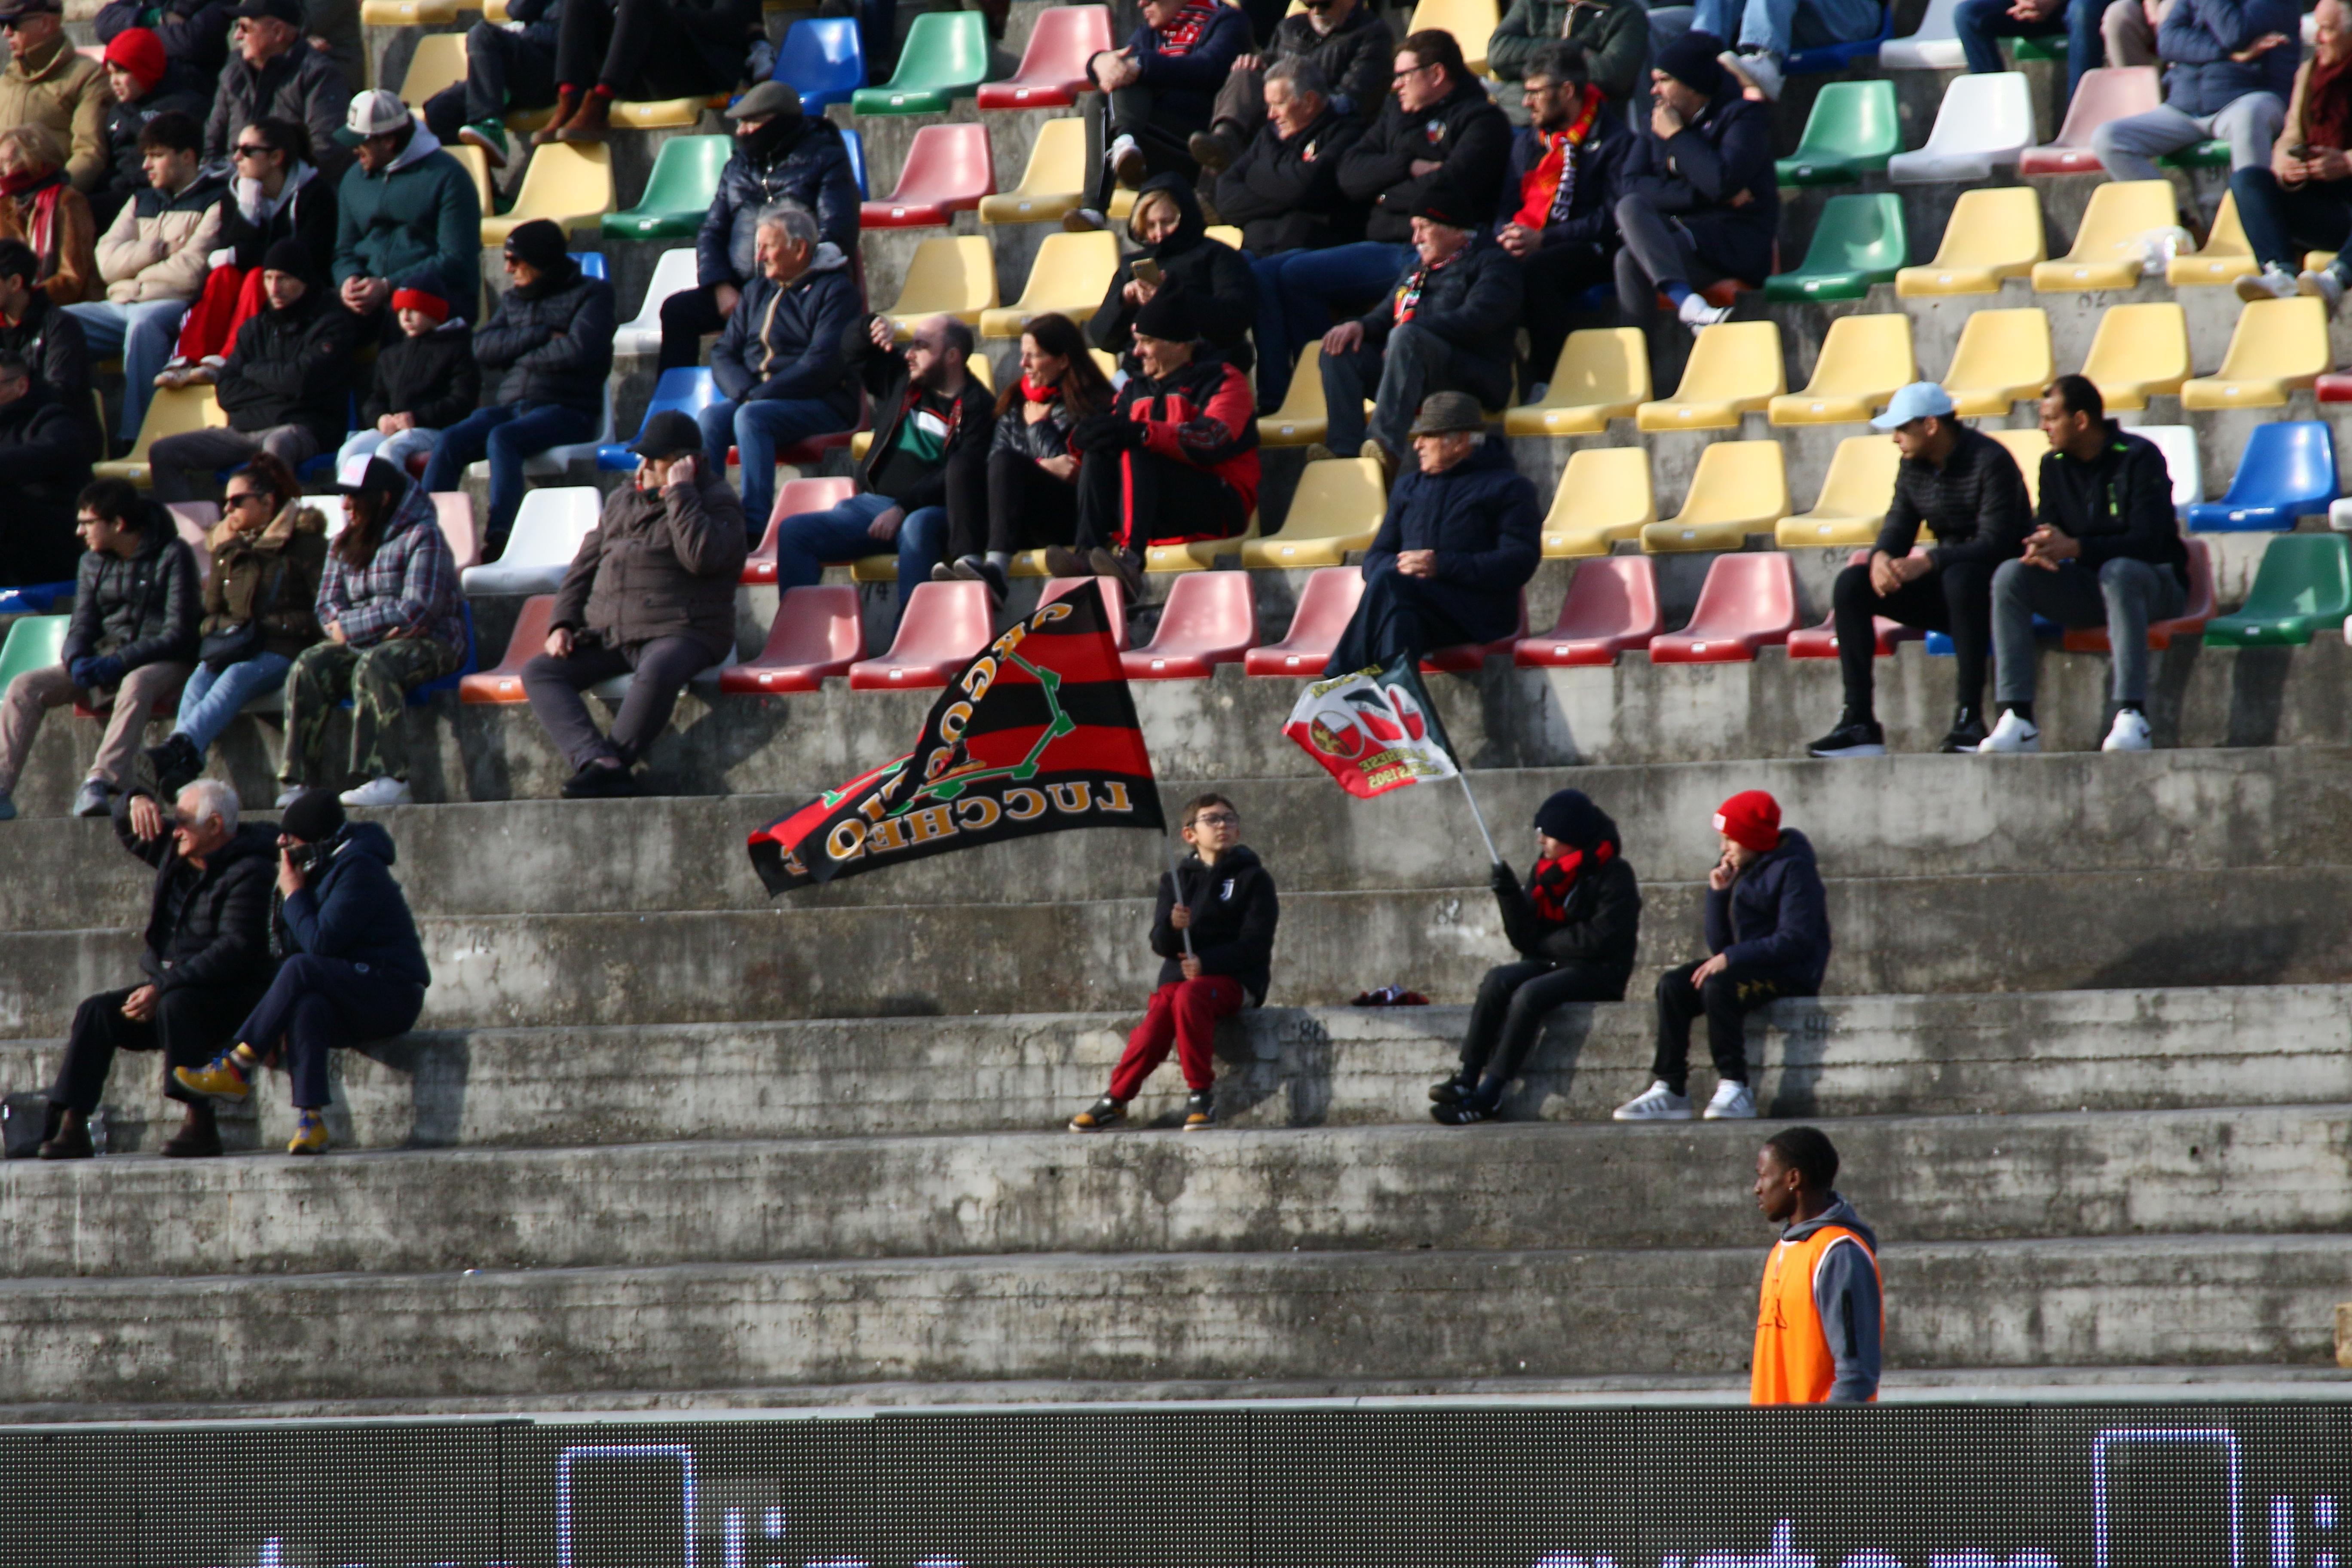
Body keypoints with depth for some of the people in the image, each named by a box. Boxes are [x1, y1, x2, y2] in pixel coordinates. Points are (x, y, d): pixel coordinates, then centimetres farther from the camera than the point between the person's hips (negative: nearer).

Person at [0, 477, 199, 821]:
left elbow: (178, 635, -16)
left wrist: (119, 662, -25)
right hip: (105, 660, 6)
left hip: (162, 663, -6)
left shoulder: (172, 556, -9)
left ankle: (100, 783, -52)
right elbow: (82, 627, 8)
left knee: (136, 685, -41)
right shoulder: (93, 563, 10)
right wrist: (76, 660, -17)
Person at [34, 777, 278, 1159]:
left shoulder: (247, 873, -16)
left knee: (175, 1006, -37)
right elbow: (127, 828, 26)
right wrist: (136, 803, -2)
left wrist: (163, 988, -29)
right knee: (97, 1011, -12)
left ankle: (200, 1125, -35)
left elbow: (236, 948, -26)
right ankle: (70, 1128, -18)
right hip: (167, 987, 8)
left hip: (230, 998, -8)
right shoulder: (175, 853, 10)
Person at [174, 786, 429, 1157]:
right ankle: (311, 1119, -40)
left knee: (301, 971, -32)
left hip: (392, 996, -7)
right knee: (306, 1006, -29)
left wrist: (293, 895, -9)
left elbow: (321, 942, -22)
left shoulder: (359, 871, -15)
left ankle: (239, 1068, -24)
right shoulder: (320, 870, 14)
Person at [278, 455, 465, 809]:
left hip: (426, 644, -6)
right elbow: (328, 604, 8)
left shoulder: (422, 537, -6)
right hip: (362, 646, 6)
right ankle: (298, 782, -31)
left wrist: (350, 629, -12)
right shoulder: (344, 544, 16)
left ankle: (389, 780, -45)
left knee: (373, 667, -38)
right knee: (310, 667, -23)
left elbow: (417, 610, -15)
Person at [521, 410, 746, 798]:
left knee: (658, 672, -41)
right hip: (609, 636, 7)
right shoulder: (622, 501, 20)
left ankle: (612, 763, -34)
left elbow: (701, 557, -19)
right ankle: (597, 760, -34)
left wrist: (679, 493, -14)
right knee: (540, 672, -14)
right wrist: (563, 624, 8)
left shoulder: (716, 502, 1)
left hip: (678, 634, -7)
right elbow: (585, 566, 22)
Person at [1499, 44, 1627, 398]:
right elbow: (1505, 209, 21)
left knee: (1535, 268, -38)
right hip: (1524, 246, 6)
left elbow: (1612, 218, -11)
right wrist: (1507, 236, -5)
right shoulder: (1526, 143, 22)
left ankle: (1542, 382, -30)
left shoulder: (1612, 141, -1)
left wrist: (1542, 239, -18)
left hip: (1588, 252, -6)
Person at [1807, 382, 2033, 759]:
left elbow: (1995, 543, -26)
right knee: (1851, 584, -9)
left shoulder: (1989, 462, -17)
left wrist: (1927, 562, -35)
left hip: (1997, 586, -7)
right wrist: (1881, 557, -21)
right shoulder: (1914, 466, 6)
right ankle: (1859, 723, -17)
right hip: (1945, 590, 7)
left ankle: (1969, 717, -37)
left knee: (1961, 577, -41)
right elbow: (1898, 527, 5)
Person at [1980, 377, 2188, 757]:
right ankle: (2018, 721, -26)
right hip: (2087, 591, 6)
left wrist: (2074, 548, -31)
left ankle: (2132, 719, -46)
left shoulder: (2139, 458, -13)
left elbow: (2147, 542, -21)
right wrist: (2038, 549, -24)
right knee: (2011, 575, -18)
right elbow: (2045, 530, 3)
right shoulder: (2055, 466, 6)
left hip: (2155, 585, -6)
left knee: (2118, 571, -40)